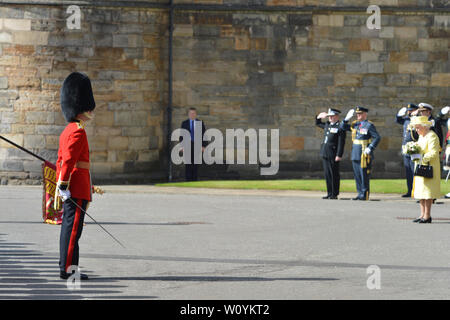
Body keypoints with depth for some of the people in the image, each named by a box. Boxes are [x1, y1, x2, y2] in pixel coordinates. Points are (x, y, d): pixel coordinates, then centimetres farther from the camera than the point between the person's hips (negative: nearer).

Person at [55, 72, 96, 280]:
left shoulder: (67, 132, 17)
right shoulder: (78, 132, -14)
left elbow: (61, 161, 21)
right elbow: (68, 160, -21)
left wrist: (60, 186, 23)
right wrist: (63, 185, -23)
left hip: (71, 189, 10)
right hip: (78, 188, -10)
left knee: (68, 228, 11)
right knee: (73, 228, -8)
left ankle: (66, 267, 14)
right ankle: (68, 269, -7)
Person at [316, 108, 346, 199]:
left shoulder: (340, 127, -8)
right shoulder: (327, 124, 15)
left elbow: (341, 143, -13)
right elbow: (317, 123, 35)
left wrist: (339, 155, -18)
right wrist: (319, 117, 13)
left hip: (333, 154, -8)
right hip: (325, 154, 8)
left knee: (334, 174, -3)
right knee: (327, 174, 9)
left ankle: (335, 194, 2)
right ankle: (329, 193, 14)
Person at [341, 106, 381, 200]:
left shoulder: (369, 125, -7)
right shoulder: (355, 124, 14)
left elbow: (377, 138, -13)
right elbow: (343, 127, 17)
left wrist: (370, 148, -21)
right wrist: (347, 118, 2)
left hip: (364, 154, -8)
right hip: (355, 154, 8)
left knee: (364, 175, -4)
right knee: (357, 175, 10)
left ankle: (364, 195, 0)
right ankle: (360, 194, 17)